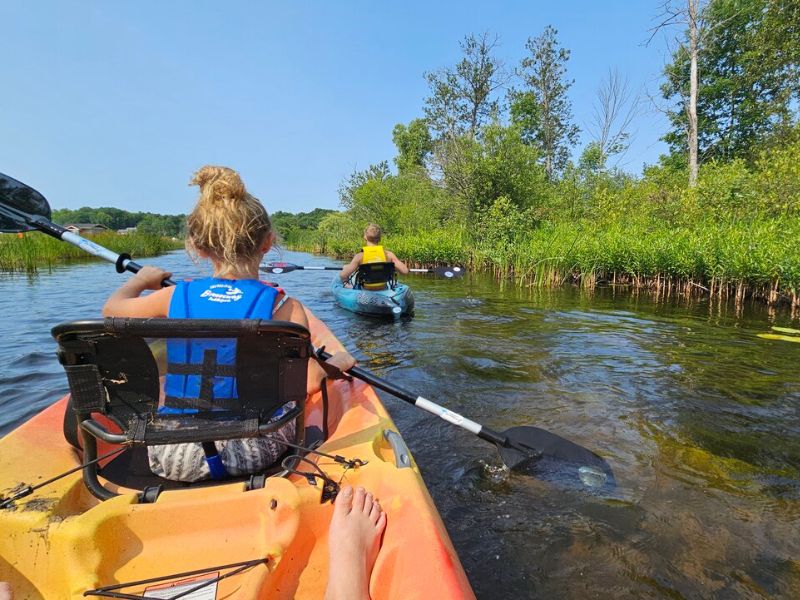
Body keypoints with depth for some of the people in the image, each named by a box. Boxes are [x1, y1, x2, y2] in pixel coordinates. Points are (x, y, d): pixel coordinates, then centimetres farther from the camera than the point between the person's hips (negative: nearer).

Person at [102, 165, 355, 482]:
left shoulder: (175, 296, -5)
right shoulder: (283, 306, -14)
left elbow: (112, 307, 14)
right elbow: (310, 382, -15)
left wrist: (140, 279, 35)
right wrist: (337, 362, 6)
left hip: (171, 458, 3)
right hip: (255, 453, -2)